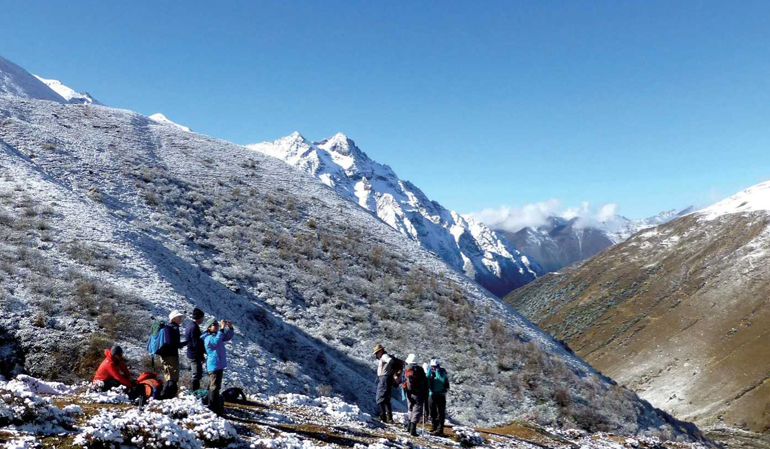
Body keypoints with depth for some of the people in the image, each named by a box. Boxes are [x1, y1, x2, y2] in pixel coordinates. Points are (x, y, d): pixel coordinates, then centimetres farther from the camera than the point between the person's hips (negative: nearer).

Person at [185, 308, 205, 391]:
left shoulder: (190, 326, 12)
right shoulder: (194, 328, -20)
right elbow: (196, 344, -22)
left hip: (191, 354, 10)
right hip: (195, 356, -10)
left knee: (197, 375, 19)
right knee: (197, 375, -4)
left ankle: (193, 391, 26)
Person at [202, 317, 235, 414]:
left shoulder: (217, 335, 15)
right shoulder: (208, 338, -15)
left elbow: (228, 337, 13)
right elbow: (216, 341, -35)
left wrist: (230, 328, -4)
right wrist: (222, 329, -37)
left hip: (219, 365, 10)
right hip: (214, 365, -10)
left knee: (213, 386, 18)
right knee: (214, 386, -10)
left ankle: (215, 405, 28)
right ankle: (213, 407, -7)